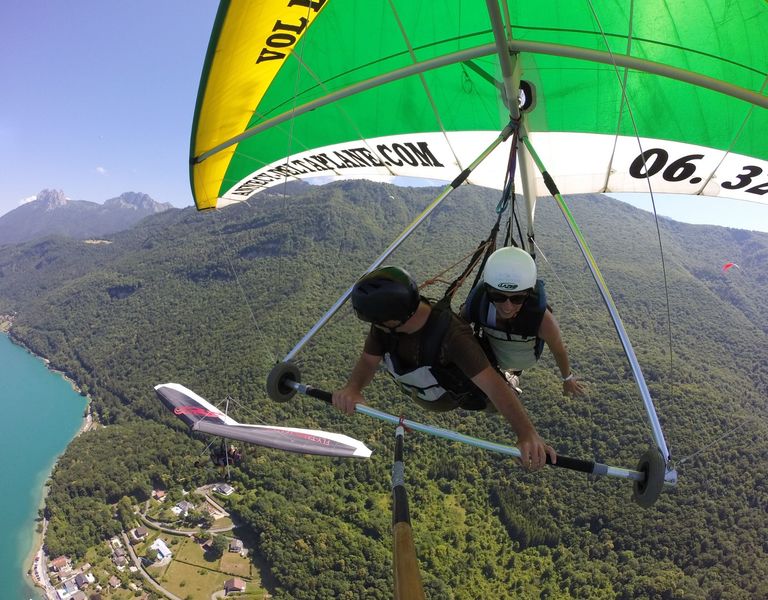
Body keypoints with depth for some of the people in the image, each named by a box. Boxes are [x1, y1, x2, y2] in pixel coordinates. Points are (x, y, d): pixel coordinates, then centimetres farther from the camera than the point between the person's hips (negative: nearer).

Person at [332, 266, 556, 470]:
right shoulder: (386, 324, -33)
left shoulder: (452, 334, -49)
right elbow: (368, 361, -25)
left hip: (462, 395, -4)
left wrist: (527, 433, -66)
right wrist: (352, 388, -48)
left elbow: (493, 386, -53)